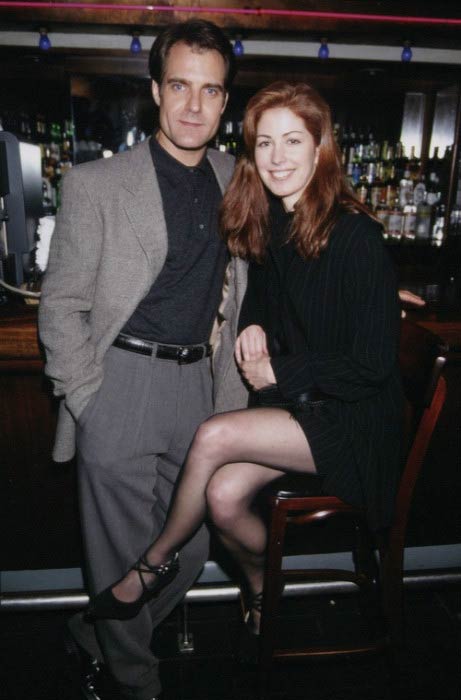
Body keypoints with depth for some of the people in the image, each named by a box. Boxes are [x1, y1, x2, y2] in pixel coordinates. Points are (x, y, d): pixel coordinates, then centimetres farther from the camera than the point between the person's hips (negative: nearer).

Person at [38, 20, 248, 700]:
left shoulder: (236, 180, 10)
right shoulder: (95, 184, -3)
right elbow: (61, 305, -3)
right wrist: (88, 402, -9)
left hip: (200, 386, 5)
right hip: (122, 387, -4)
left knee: (190, 552, 14)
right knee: (124, 559, 8)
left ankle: (93, 639, 42)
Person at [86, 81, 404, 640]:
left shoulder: (356, 236, -18)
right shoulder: (266, 225, 2)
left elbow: (374, 362, -16)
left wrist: (280, 371, -13)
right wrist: (253, 324, -5)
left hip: (351, 416, -5)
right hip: (290, 402, 6)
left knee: (214, 436, -22)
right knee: (225, 494, -17)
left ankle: (154, 566, 6)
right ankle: (262, 593, 15)